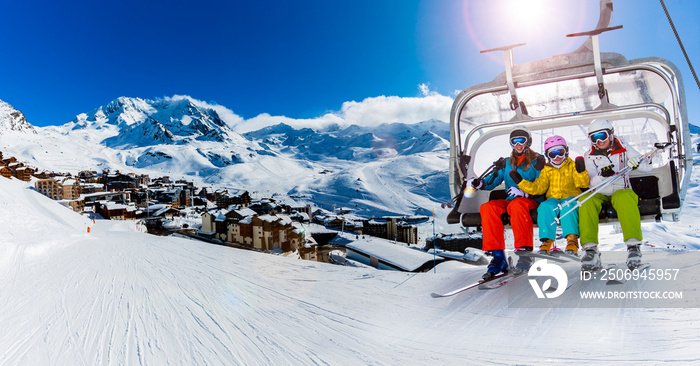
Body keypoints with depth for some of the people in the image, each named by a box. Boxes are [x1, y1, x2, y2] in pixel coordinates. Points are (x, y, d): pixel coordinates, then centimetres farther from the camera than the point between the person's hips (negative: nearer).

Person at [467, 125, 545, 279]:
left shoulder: (537, 160, 8)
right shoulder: (506, 163, 21)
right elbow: (492, 181, 9)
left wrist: (523, 192, -19)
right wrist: (479, 183, -13)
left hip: (532, 201, -4)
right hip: (510, 201, 4)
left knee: (516, 204, -40)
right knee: (487, 207, -27)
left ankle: (525, 253, -40)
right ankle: (498, 256, -32)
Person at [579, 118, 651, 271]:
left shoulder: (623, 149, 8)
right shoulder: (589, 155, 8)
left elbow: (647, 166, 2)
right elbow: (590, 182, -4)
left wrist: (637, 163, -22)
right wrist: (602, 175, -27)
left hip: (621, 191, -1)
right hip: (599, 195, 1)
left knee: (625, 197, -37)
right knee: (585, 200, -32)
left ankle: (633, 245, -40)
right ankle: (591, 249, -38)